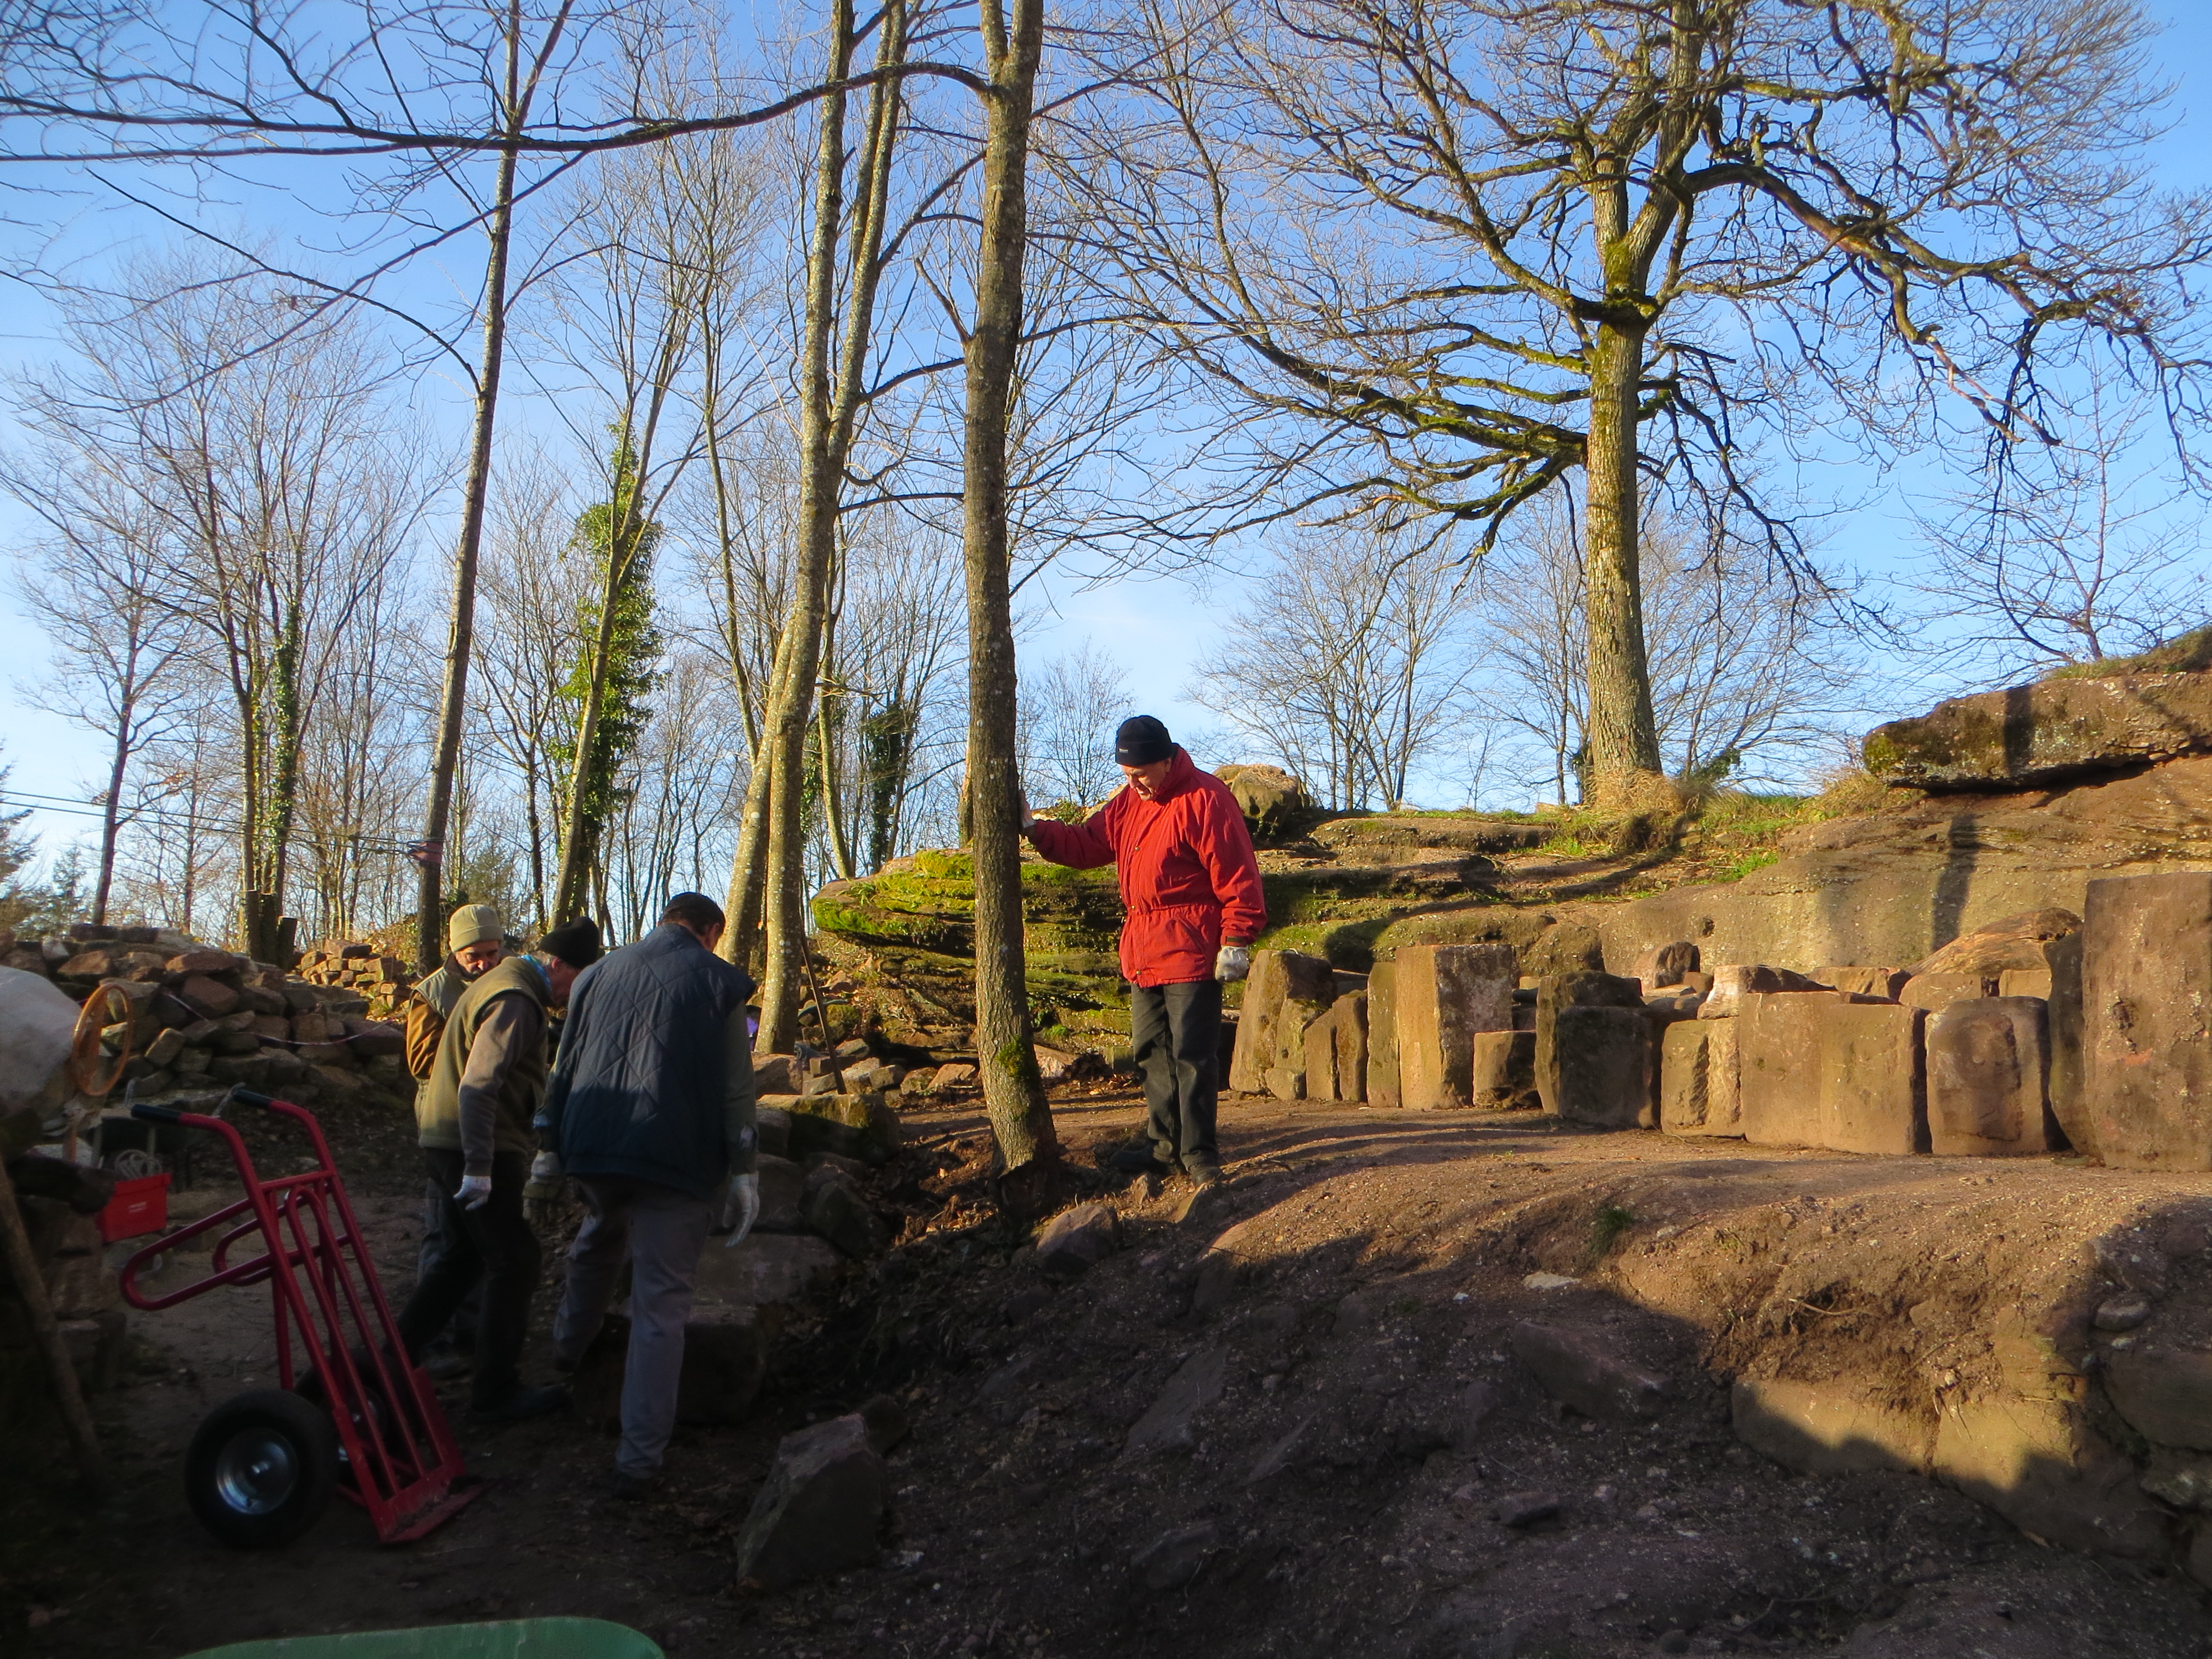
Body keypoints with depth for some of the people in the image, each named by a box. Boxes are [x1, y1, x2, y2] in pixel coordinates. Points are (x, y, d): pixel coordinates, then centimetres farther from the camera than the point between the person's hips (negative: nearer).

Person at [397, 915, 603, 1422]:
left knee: (467, 1254, 21)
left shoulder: (507, 980, 15)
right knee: (515, 1262, -2)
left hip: (450, 1141, 10)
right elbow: (478, 1086, -27)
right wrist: (480, 1167, -28)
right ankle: (496, 1394, 4)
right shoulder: (515, 1002, -19)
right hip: (473, 1149, -10)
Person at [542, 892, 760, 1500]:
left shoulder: (600, 974, 12)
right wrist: (743, 1172, 0)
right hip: (677, 1158, -4)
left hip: (593, 1149, 5)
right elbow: (734, 1090, -5)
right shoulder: (717, 981, -2)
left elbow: (565, 1069, 15)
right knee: (660, 1302, 1)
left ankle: (570, 1341, 56)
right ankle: (640, 1459, 2)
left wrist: (552, 1148, 24)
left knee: (599, 1240, 36)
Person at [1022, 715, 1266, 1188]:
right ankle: (1168, 1148, 23)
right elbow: (1085, 845, 17)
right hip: (1142, 954, 9)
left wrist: (1236, 940, -17)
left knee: (1192, 1056, -5)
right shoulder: (1128, 803, 14)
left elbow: (1238, 875, -14)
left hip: (1190, 954, -8)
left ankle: (1199, 1154, 4)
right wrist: (1034, 828, 4)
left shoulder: (1204, 799, -12)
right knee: (1153, 1054, 13)